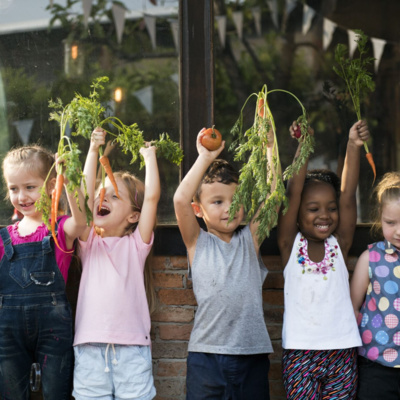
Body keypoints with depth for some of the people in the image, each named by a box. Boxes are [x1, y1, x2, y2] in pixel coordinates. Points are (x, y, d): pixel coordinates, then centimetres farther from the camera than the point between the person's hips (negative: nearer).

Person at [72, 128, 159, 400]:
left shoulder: (136, 243, 8)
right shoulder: (90, 242, 12)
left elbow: (152, 196, 0)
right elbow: (85, 193, 3)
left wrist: (149, 156, 9)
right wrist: (94, 150, 2)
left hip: (132, 349, -1)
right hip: (90, 348, 2)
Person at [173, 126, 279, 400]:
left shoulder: (249, 240, 10)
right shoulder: (198, 242, 5)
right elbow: (180, 200, -10)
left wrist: (270, 150, -3)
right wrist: (206, 158, -7)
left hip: (253, 355, 2)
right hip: (207, 354, -2)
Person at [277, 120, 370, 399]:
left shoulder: (339, 244, 4)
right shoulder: (291, 245, 0)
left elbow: (348, 195, -7)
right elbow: (293, 195, -10)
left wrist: (354, 146, -17)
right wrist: (303, 146, -19)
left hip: (342, 351, 2)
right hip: (300, 353, -1)